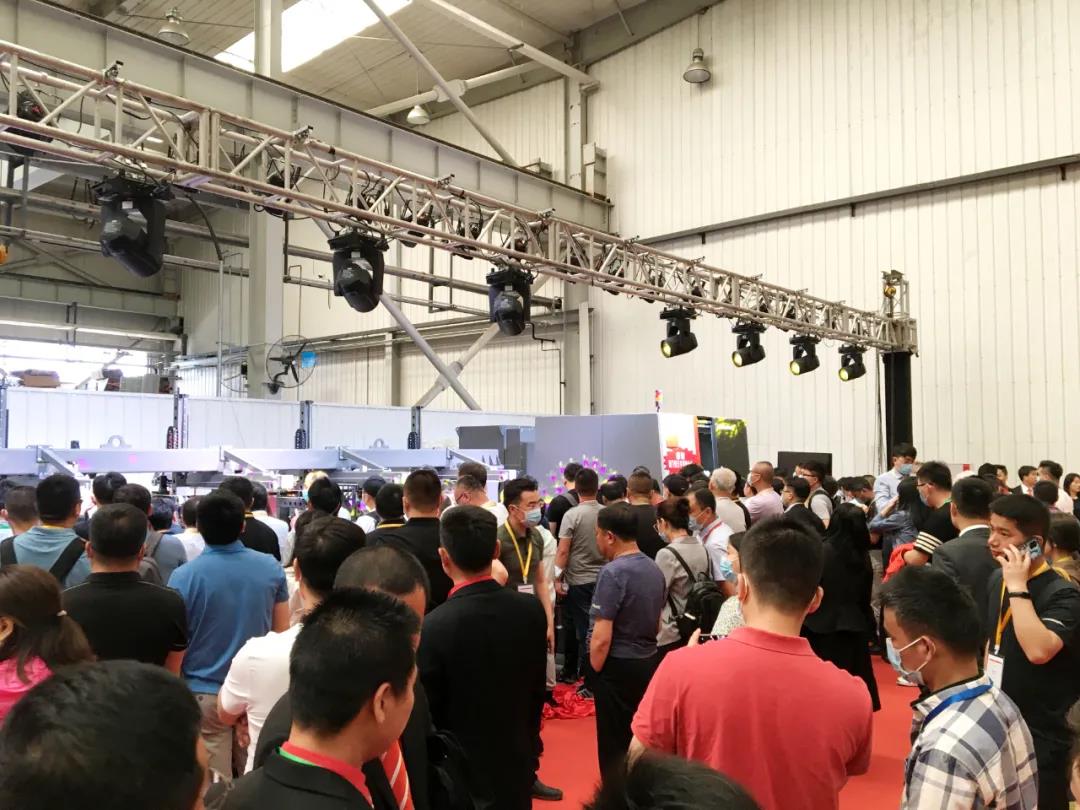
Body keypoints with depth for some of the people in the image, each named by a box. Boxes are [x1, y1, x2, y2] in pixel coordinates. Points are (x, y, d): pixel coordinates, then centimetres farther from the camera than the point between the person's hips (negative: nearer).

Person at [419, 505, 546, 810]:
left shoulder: (434, 627, -26)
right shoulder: (532, 609, -12)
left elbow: (428, 713, -15)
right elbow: (537, 690, 1)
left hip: (461, 774, -4)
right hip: (518, 765, 4)